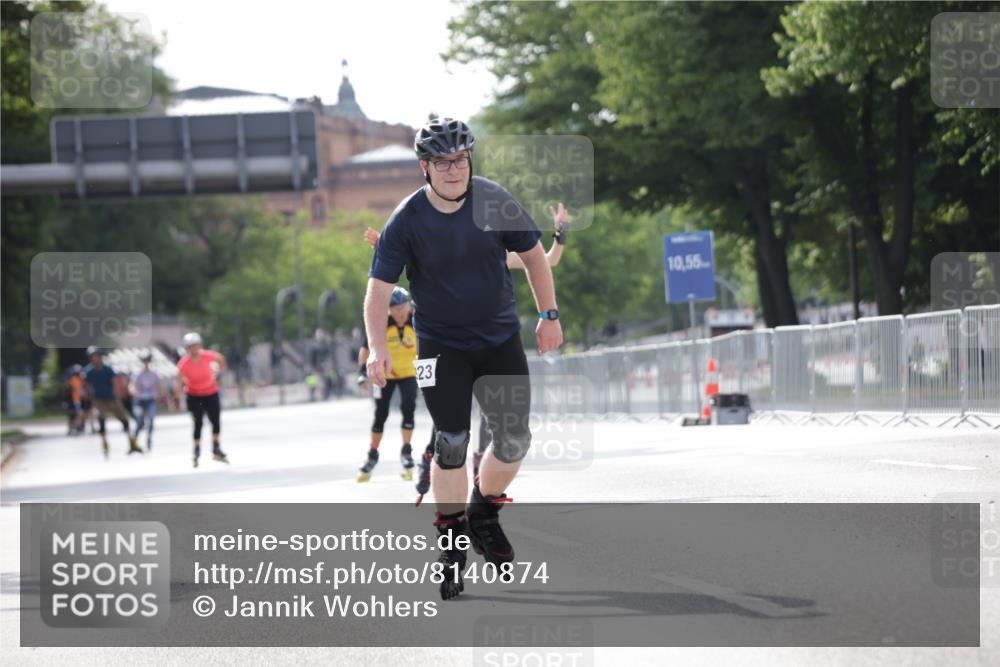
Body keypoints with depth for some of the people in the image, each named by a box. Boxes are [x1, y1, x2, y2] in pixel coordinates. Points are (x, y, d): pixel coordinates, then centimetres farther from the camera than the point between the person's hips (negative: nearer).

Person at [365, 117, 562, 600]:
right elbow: (378, 289, -16)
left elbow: (533, 255, 5)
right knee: (451, 443, -8)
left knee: (514, 441, -3)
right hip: (441, 345, -2)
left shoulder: (494, 202, -10)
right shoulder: (407, 221, -15)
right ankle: (451, 543, 8)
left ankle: (483, 514, 25)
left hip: (500, 339, 2)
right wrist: (377, 348, -30)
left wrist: (548, 315, 4)